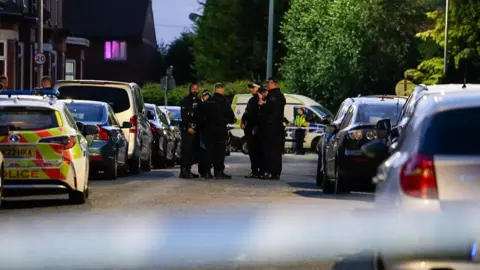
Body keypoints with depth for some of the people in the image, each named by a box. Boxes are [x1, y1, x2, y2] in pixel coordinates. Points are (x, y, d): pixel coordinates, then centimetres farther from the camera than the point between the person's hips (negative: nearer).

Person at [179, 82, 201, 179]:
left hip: (195, 129, 7)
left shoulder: (198, 101, 17)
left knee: (193, 150, 6)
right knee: (186, 150, -11)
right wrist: (188, 127, -19)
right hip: (187, 129, -7)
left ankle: (188, 170, 12)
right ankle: (183, 171, -12)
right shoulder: (185, 101, -5)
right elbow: (184, 115, -12)